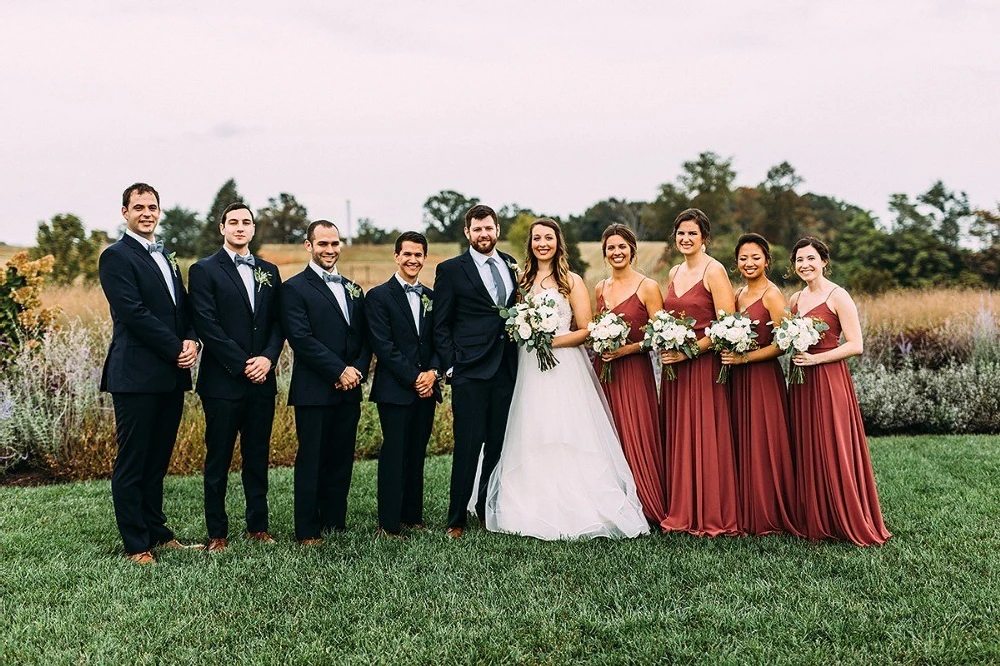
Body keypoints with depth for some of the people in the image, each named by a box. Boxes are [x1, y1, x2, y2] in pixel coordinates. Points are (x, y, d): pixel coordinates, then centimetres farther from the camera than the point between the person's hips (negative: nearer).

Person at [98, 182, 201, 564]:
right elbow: (134, 313, -15)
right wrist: (176, 349, -13)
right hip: (137, 375, -7)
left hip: (171, 375, 7)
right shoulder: (116, 257, -5)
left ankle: (156, 531, 24)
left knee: (158, 461, 14)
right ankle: (135, 545, 8)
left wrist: (192, 341, -2)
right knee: (132, 464, 1)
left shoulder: (166, 258, 20)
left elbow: (182, 308, 18)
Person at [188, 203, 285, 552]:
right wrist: (243, 365, -14)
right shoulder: (204, 270, -2)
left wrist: (268, 357, -8)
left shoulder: (269, 271, 13)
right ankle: (217, 533, 11)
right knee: (218, 460, 3)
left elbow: (278, 322, 10)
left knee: (257, 457, 11)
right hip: (223, 381, -4)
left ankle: (258, 525, 20)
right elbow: (207, 325, -10)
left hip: (262, 380, 4)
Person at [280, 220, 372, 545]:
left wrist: (358, 370, -4)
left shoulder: (354, 290, 18)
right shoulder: (294, 288, -2)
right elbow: (301, 338, -13)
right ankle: (308, 531, 7)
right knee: (311, 462, -1)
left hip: (349, 392, 6)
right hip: (314, 392, -6)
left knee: (342, 462, 9)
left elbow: (365, 338, 15)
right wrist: (339, 371, -15)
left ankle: (336, 524, 19)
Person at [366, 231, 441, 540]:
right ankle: (389, 525, 1)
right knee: (394, 456, -4)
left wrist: (433, 372, -5)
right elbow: (384, 346, -10)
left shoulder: (431, 297, 14)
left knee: (417, 455, 10)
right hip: (394, 390, -5)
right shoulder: (379, 296, -3)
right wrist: (413, 378, -13)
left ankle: (413, 517, 19)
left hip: (426, 388, 5)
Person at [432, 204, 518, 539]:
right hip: (470, 371, -5)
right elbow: (440, 325, -1)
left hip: (507, 369, 5)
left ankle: (489, 508, 24)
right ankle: (456, 520, 6)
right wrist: (450, 368, -8)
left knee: (500, 443, 9)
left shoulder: (510, 264, 13)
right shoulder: (451, 270, 0)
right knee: (468, 445, -5)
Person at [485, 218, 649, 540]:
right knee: (532, 439, 2)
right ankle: (536, 511, 8)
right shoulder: (523, 281, 14)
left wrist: (550, 341, -13)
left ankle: (574, 510, -1)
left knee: (566, 438, -7)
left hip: (565, 371, -4)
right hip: (529, 371, 4)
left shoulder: (572, 282, 1)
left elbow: (586, 330, -3)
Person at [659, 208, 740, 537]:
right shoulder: (674, 273, 14)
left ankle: (711, 517, 7)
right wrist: (664, 346, 6)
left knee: (704, 439, -3)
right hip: (674, 367, 7)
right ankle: (681, 513, 17)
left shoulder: (714, 271, -8)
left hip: (704, 366, -7)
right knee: (677, 439, 8)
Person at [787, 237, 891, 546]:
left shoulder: (838, 296, -7)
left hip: (829, 380, -7)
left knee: (833, 451, -4)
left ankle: (850, 523, 7)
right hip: (801, 382, 7)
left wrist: (815, 358, -18)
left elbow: (856, 345, -13)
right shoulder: (795, 299, 13)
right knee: (805, 451, 8)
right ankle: (813, 520, 18)